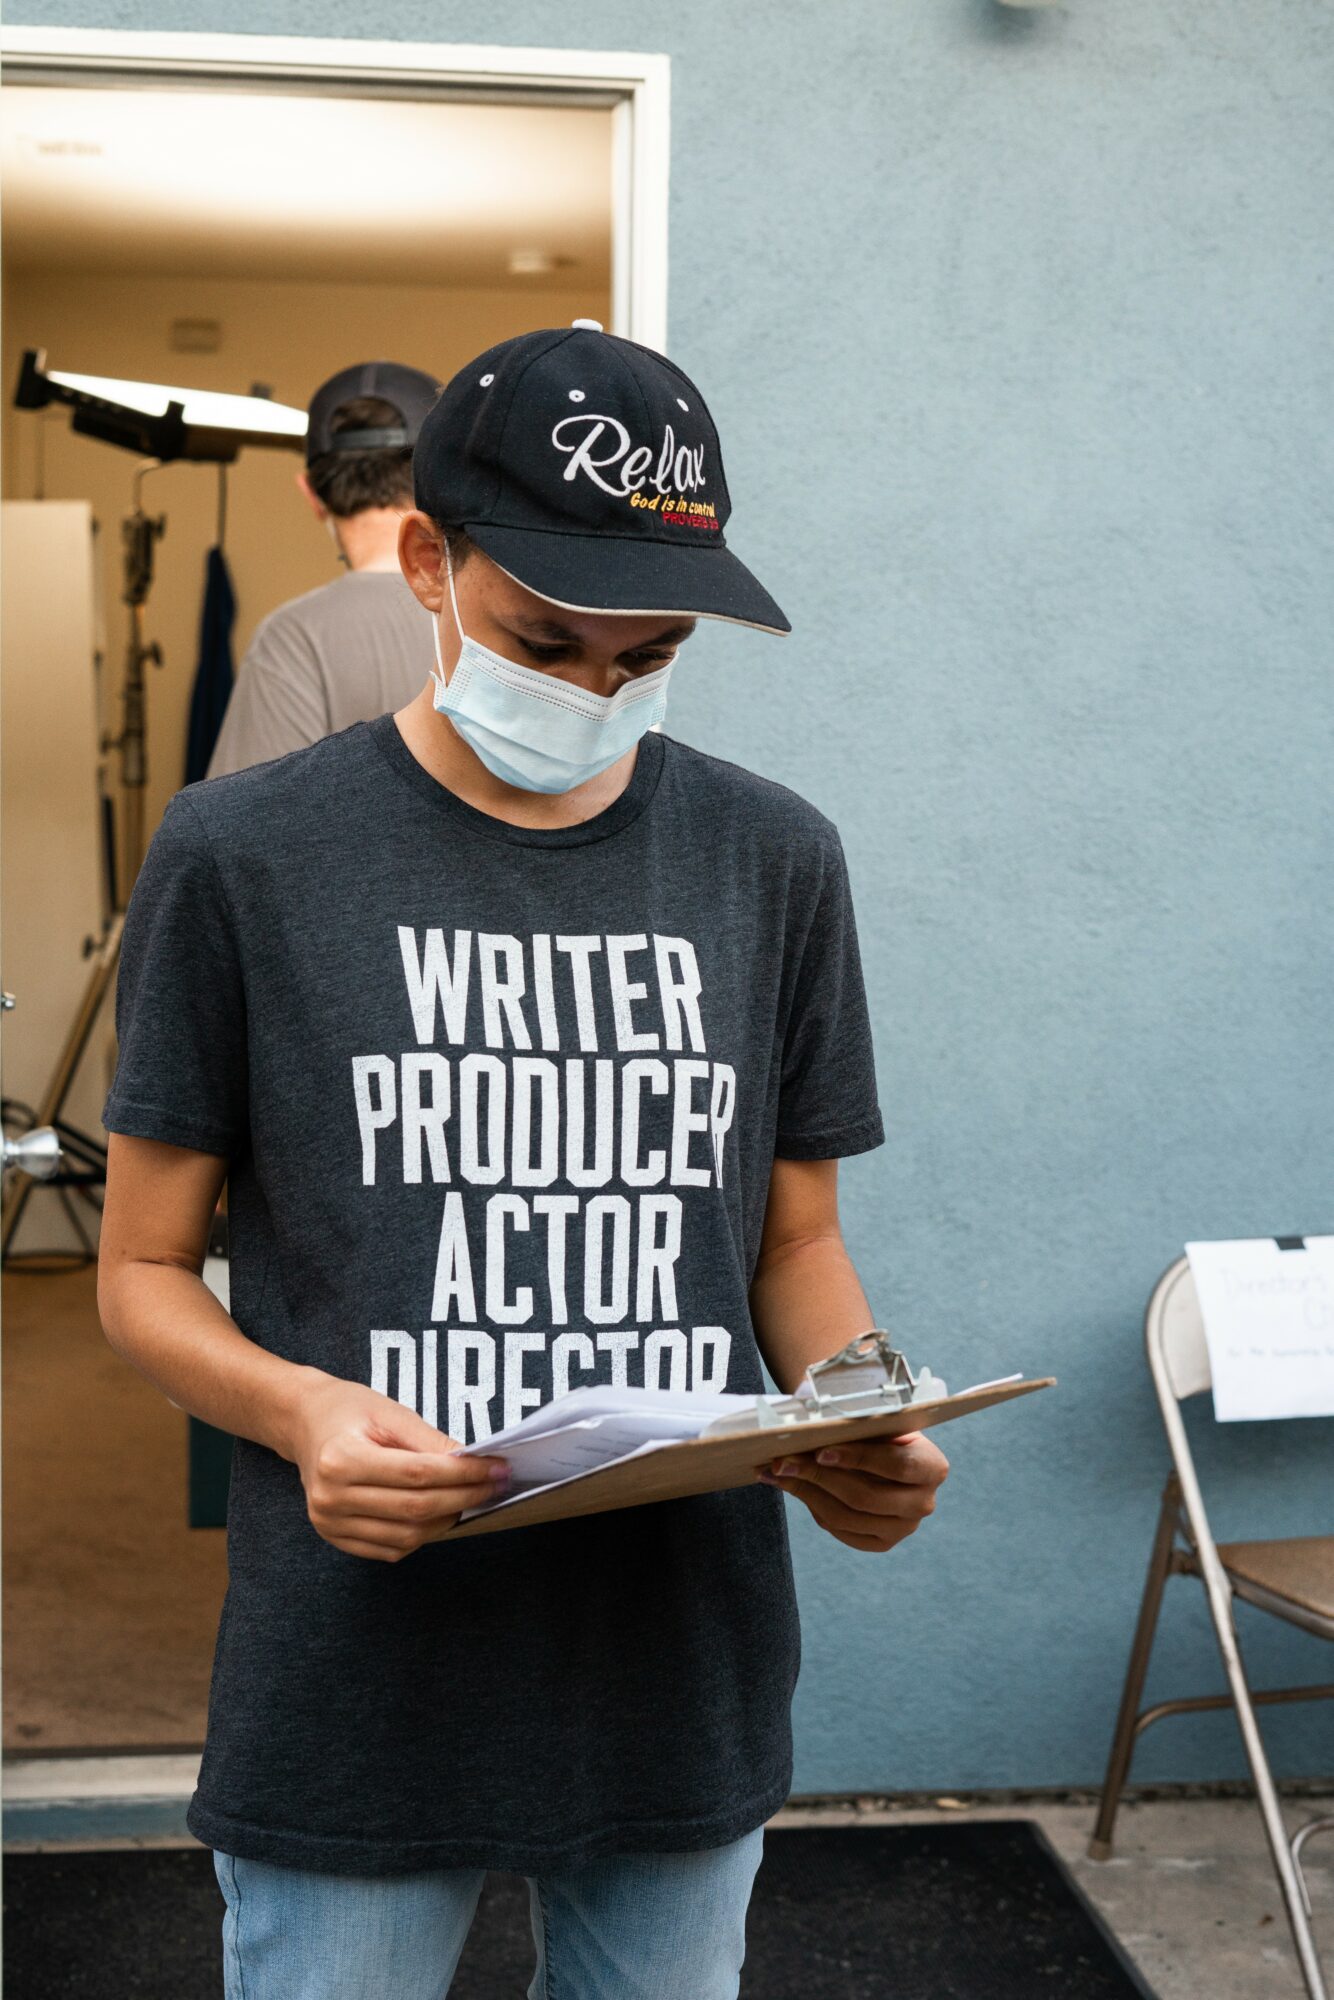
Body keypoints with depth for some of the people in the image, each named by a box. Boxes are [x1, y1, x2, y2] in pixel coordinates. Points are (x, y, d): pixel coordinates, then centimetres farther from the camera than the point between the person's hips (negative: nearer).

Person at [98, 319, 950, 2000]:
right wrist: (296, 1408, -20)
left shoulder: (771, 861, 4)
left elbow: (796, 1237, 11)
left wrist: (861, 1426, -9)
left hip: (686, 1679, 3)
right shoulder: (244, 855, -5)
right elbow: (145, 1268, 0)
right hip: (356, 1689, -2)